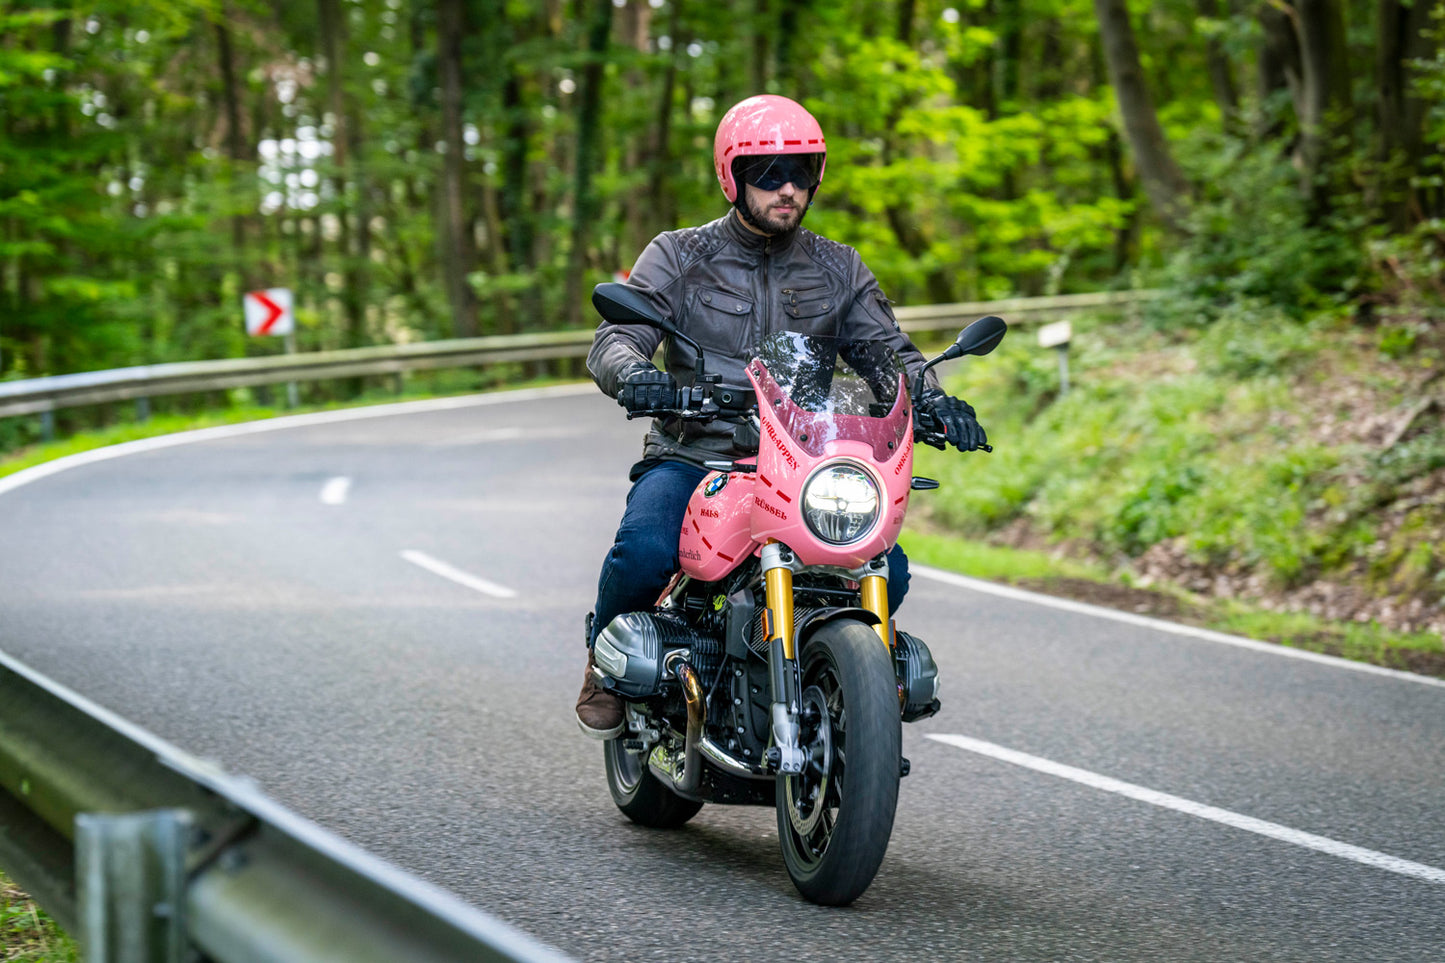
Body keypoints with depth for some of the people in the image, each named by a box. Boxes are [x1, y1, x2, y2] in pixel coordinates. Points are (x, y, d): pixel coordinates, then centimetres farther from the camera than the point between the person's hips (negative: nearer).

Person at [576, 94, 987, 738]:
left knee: (885, 570, -20)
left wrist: (934, 402, -16)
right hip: (691, 457, -3)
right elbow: (613, 340, -6)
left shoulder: (838, 269, 14)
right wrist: (633, 376, -32)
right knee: (645, 549, -34)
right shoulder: (679, 257, 4)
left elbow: (889, 350, 7)